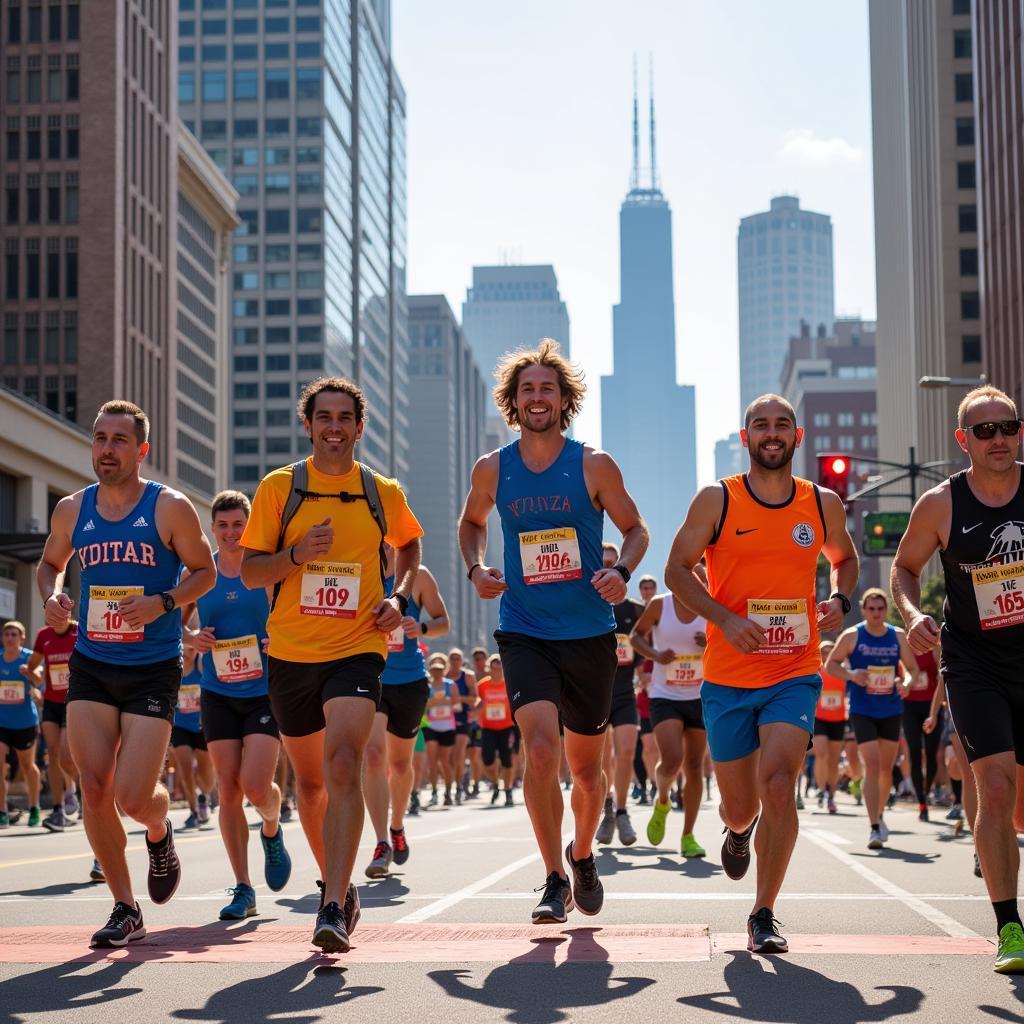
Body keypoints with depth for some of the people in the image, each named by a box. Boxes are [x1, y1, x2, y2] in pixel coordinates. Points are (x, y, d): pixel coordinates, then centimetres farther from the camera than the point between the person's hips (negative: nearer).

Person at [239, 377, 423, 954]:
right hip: (291, 652, 2)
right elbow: (249, 572, 2)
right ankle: (338, 885, 37)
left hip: (358, 649, -2)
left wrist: (401, 598, 5)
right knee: (310, 779, 14)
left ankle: (334, 910, -25)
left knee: (343, 765, -22)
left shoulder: (383, 493, 4)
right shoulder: (279, 488, 1)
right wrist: (297, 554, -17)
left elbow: (409, 545, 24)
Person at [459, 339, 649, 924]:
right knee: (541, 746, -20)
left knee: (585, 766, 11)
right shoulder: (492, 470, 2)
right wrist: (476, 568, 3)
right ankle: (555, 882, -8)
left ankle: (583, 855, 40)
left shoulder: (594, 465, -3)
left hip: (590, 635, 0)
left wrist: (622, 573, -13)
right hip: (524, 632, 0)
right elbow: (472, 522, 22)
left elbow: (635, 529, 6)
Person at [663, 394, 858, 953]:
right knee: (740, 806, 9)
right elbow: (677, 569, 0)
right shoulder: (716, 500, -2)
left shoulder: (823, 505, 5)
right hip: (728, 677, 0)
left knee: (778, 784, -20)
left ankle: (763, 916, -6)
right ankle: (737, 830, 49)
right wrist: (725, 617, -15)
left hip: (795, 674, 0)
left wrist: (840, 600, 1)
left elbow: (845, 558, 23)